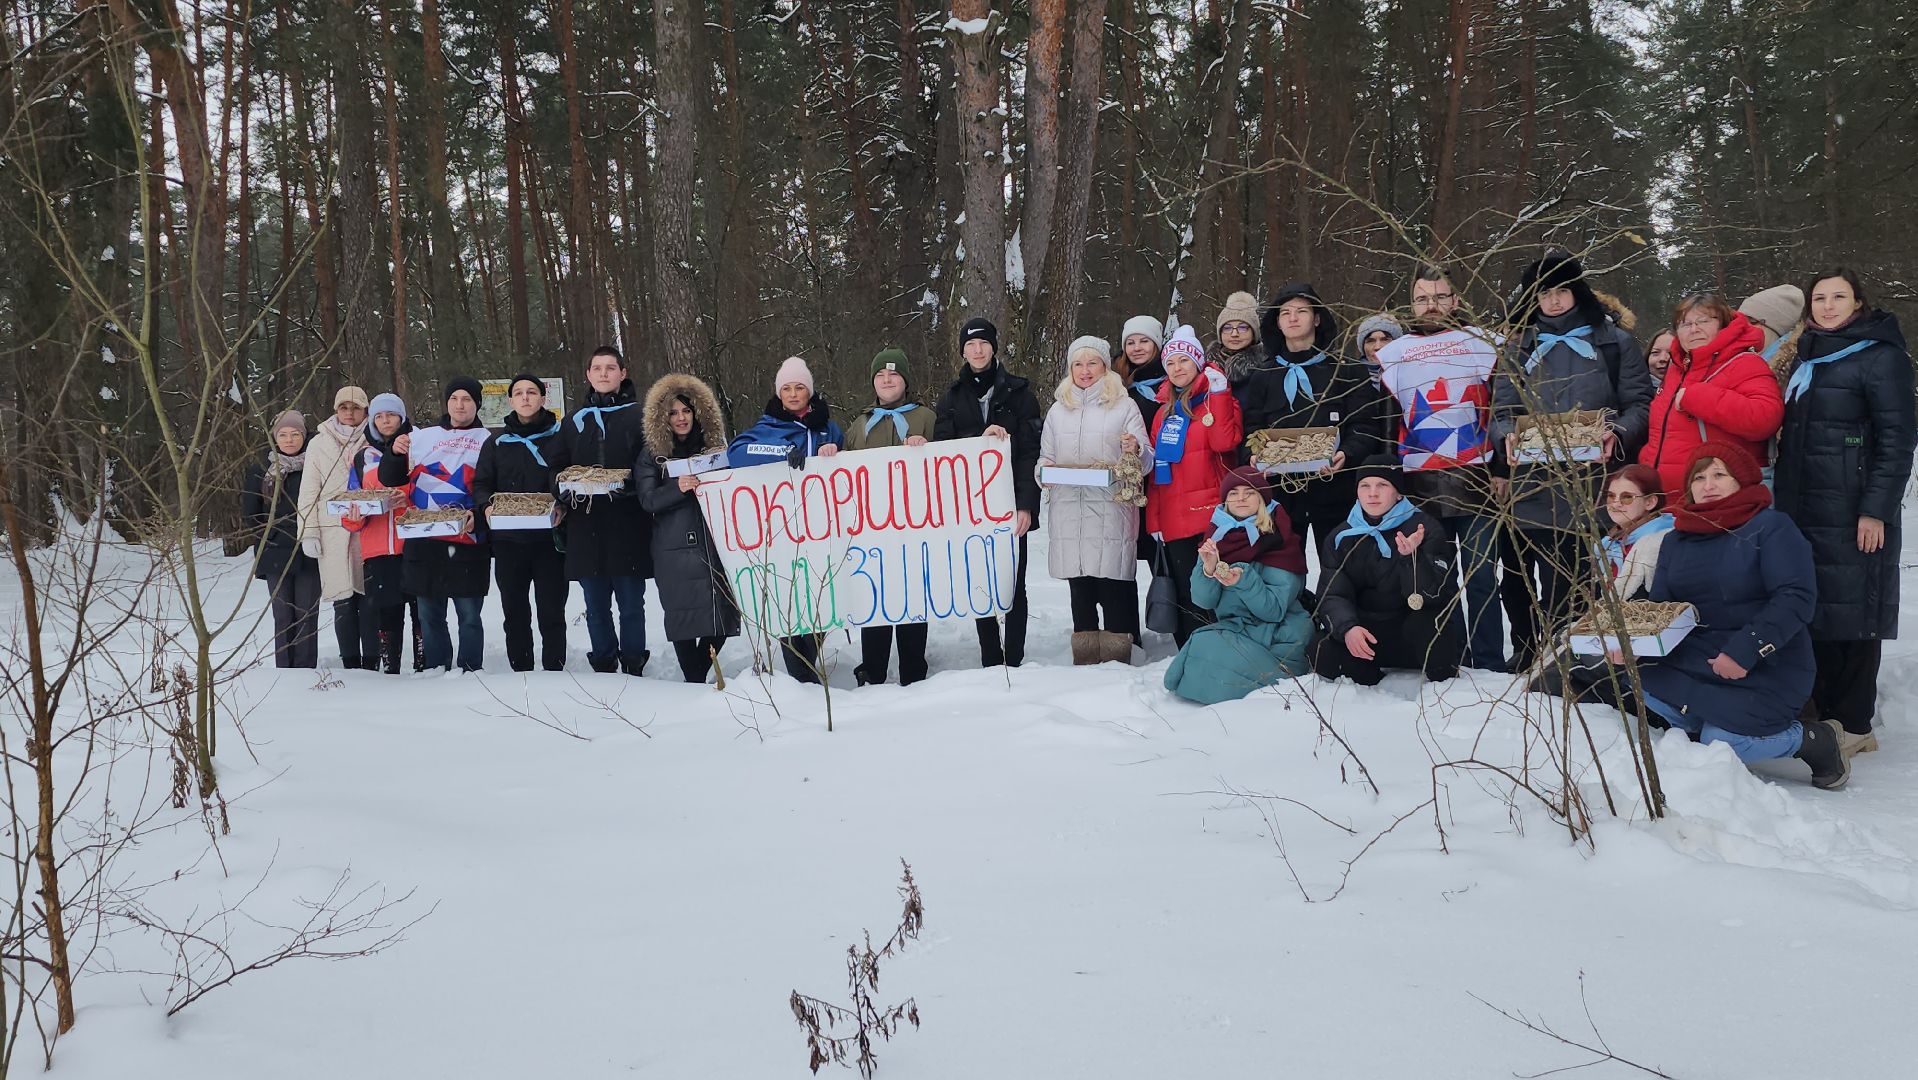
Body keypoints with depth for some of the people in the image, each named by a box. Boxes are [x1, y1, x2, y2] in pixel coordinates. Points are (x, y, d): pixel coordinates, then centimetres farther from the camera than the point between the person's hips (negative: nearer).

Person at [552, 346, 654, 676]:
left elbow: (651, 466, -2)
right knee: (596, 606, 8)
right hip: (585, 527, 3)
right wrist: (567, 488, -6)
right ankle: (602, 667, 17)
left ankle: (633, 667, 10)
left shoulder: (638, 417, 4)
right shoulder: (574, 421, 16)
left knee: (631, 604, 2)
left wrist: (627, 485, -19)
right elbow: (557, 467, 15)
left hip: (628, 525, -3)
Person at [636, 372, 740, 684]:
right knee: (683, 616, -5)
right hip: (676, 549, -2)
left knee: (722, 614, -1)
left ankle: (699, 676, 17)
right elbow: (648, 500, -4)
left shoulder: (713, 446, 14)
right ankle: (694, 682, 6)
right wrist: (678, 488, -20)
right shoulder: (653, 455, 6)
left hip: (715, 543, 2)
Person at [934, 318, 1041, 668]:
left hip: (1010, 505, -2)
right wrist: (981, 438, -16)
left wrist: (1026, 504, -13)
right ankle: (990, 662, 11)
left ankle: (1014, 662, 1)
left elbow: (1031, 452, -4)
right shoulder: (951, 400, 11)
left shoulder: (1018, 393, 3)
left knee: (1013, 585, -2)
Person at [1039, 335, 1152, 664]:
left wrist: (1136, 451, -20)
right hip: (1069, 511, 3)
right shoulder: (1058, 409, 16)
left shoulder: (1123, 406, 6)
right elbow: (1045, 457, 18)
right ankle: (1085, 663, 15)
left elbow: (1146, 460, 3)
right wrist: (1044, 471, -5)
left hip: (1111, 511, -3)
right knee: (1079, 589, 7)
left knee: (1114, 590, -5)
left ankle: (1118, 667, 2)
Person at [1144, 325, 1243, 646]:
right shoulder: (1165, 410, 18)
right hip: (1173, 520, 5)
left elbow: (1224, 442, -17)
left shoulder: (1218, 401, 2)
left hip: (1209, 513, -5)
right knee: (1185, 593, 6)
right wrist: (1153, 517, 12)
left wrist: (1218, 394, -16)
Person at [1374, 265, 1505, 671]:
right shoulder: (1391, 354, 13)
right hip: (1420, 486, 2)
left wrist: (1502, 469, -4)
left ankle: (1489, 668, 5)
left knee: (1481, 579, -1)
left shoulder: (1484, 344, 7)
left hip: (1477, 483, -2)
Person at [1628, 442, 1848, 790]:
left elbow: (1796, 598, -16)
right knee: (1640, 674, -24)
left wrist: (1746, 649, -26)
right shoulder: (1675, 541, 13)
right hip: (1695, 662, 5)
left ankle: (1814, 740, 3)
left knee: (1725, 742, -24)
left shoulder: (1771, 527, -5)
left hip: (1764, 670, -5)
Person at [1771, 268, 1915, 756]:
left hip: (1853, 513, -7)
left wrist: (1876, 510, -16)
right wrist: (1784, 504, 16)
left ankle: (1853, 725, 1)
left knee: (1851, 613, -4)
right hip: (1803, 510, 7)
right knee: (1813, 610, 8)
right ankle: (1823, 711, 17)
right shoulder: (1805, 358, 17)